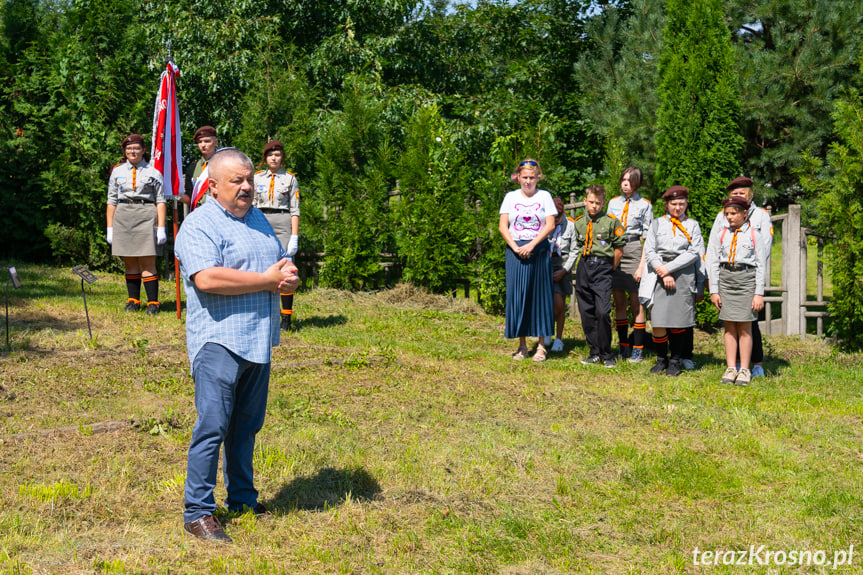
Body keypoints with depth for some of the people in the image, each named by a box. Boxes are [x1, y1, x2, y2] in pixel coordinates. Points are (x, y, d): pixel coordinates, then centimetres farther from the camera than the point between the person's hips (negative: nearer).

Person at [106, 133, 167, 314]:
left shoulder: (153, 172, 6)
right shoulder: (117, 172, 13)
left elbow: (160, 202, 3)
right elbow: (111, 201, 14)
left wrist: (161, 228, -4)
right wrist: (110, 228, 8)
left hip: (146, 217, -3)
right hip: (123, 217, 3)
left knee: (147, 263, -6)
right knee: (130, 263, 6)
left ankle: (153, 302, -1)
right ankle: (133, 301, 14)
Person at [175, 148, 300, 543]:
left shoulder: (258, 219, 18)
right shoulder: (199, 225, -8)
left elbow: (283, 266, 22)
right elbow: (207, 278, -23)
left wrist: (287, 275, -4)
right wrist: (267, 280, -16)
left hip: (258, 341, 7)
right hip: (219, 342, -7)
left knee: (247, 426, 14)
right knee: (212, 427, -7)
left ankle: (243, 501, 25)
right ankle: (197, 513, 2)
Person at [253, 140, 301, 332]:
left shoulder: (290, 179, 6)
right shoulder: (256, 178, 12)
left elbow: (295, 211, 2)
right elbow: (251, 207, 13)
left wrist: (294, 237, -6)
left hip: (282, 224, -2)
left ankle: (286, 318, -2)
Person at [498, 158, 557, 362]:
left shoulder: (544, 196, 6)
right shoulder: (511, 197, 9)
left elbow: (550, 225, -4)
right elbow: (502, 226, 2)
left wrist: (531, 245, -14)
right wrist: (515, 247, -11)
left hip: (539, 250, -1)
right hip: (515, 251, 1)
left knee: (539, 295, -1)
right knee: (517, 296, 0)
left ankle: (541, 345, 4)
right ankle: (522, 345, 7)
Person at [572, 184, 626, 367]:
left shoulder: (611, 222, -3)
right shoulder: (579, 222, 10)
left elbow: (619, 249, 1)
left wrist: (609, 269, 4)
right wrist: (585, 264, 15)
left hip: (603, 267, -5)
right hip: (584, 268, 5)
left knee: (603, 312, -12)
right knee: (586, 312, 6)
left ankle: (606, 354, 0)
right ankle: (594, 352, 16)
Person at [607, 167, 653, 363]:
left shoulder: (644, 205, 2)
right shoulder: (613, 202, 14)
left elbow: (647, 237, -2)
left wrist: (642, 265, -10)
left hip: (634, 252, -4)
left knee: (636, 303, -3)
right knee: (619, 303, 6)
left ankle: (638, 349, 4)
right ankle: (623, 347, 14)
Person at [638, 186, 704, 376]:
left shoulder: (693, 225, 10)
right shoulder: (657, 224, 12)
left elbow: (694, 253, -1)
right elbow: (649, 252, 4)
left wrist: (669, 268, -10)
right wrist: (663, 273, -9)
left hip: (683, 275, 0)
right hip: (659, 274, 0)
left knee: (678, 322, -1)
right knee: (658, 322, -6)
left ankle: (675, 362, 13)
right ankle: (661, 359, 12)